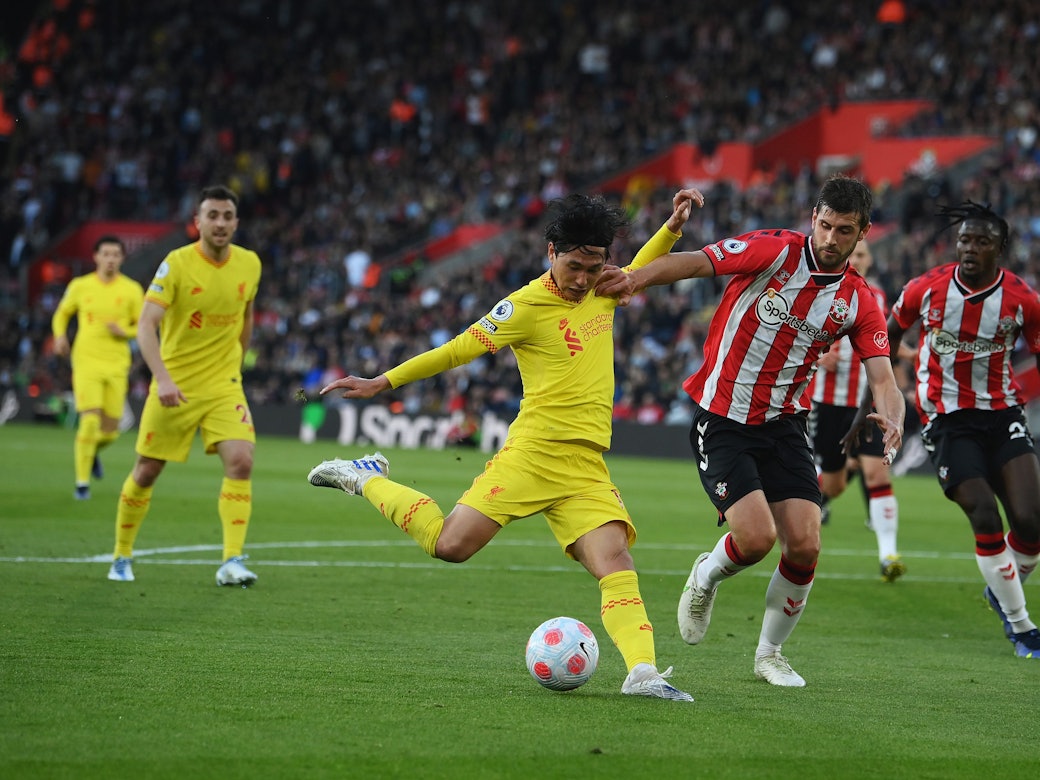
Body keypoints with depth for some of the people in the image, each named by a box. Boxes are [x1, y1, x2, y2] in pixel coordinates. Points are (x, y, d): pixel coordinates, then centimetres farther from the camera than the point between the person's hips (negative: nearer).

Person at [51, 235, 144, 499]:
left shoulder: (132, 290, 2)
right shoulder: (80, 286, 3)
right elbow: (62, 314, 18)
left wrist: (124, 332, -15)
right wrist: (60, 335, -2)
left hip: (117, 365, 2)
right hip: (86, 361, -2)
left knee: (110, 431, 5)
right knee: (90, 421, -15)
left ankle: (93, 450, 41)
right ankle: (82, 483, -4)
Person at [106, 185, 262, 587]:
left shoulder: (249, 264, 0)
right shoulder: (176, 264, -14)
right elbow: (146, 324, -21)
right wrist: (163, 378, -33)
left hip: (224, 385, 2)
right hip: (173, 386, -2)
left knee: (241, 461, -19)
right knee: (146, 472, 7)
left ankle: (232, 562, -19)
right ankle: (122, 557, 26)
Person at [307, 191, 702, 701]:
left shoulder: (601, 290, 12)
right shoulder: (526, 306, -7)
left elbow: (639, 271, 36)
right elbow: (459, 349, 0)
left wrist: (672, 227, 21)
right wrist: (383, 382, 1)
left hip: (587, 467, 5)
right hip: (534, 451, -5)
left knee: (615, 560, -15)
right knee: (450, 545, -13)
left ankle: (642, 673, -25)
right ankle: (366, 480, 10)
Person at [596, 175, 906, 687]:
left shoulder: (858, 302, 1)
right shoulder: (775, 250, -10)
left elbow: (882, 377, -5)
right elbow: (697, 262, -20)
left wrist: (892, 419, -27)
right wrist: (636, 278, -39)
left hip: (783, 425, 4)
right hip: (721, 422, -4)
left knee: (804, 545, -8)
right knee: (756, 537, -18)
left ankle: (770, 653, 17)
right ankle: (705, 578, 20)